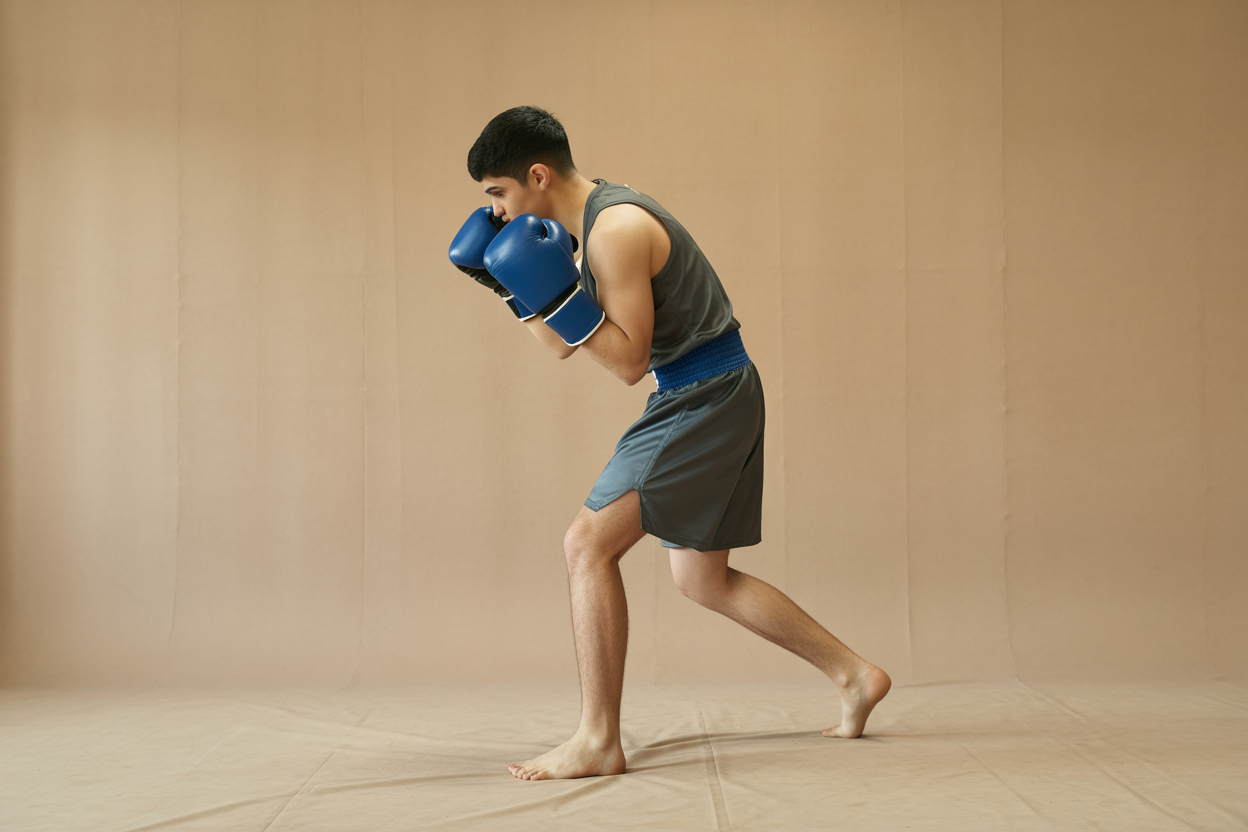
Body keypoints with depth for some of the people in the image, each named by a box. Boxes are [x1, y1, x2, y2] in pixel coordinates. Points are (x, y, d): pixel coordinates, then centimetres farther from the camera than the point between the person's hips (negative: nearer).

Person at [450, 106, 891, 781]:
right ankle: (856, 677, 26)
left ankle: (598, 742, -12)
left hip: (706, 397, -11)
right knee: (701, 578, 16)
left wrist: (556, 294, -26)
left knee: (588, 544, -16)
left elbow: (628, 361, -21)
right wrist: (509, 284, 7)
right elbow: (564, 346, 17)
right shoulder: (584, 224, 12)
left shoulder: (617, 228, -19)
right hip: (703, 398, 11)